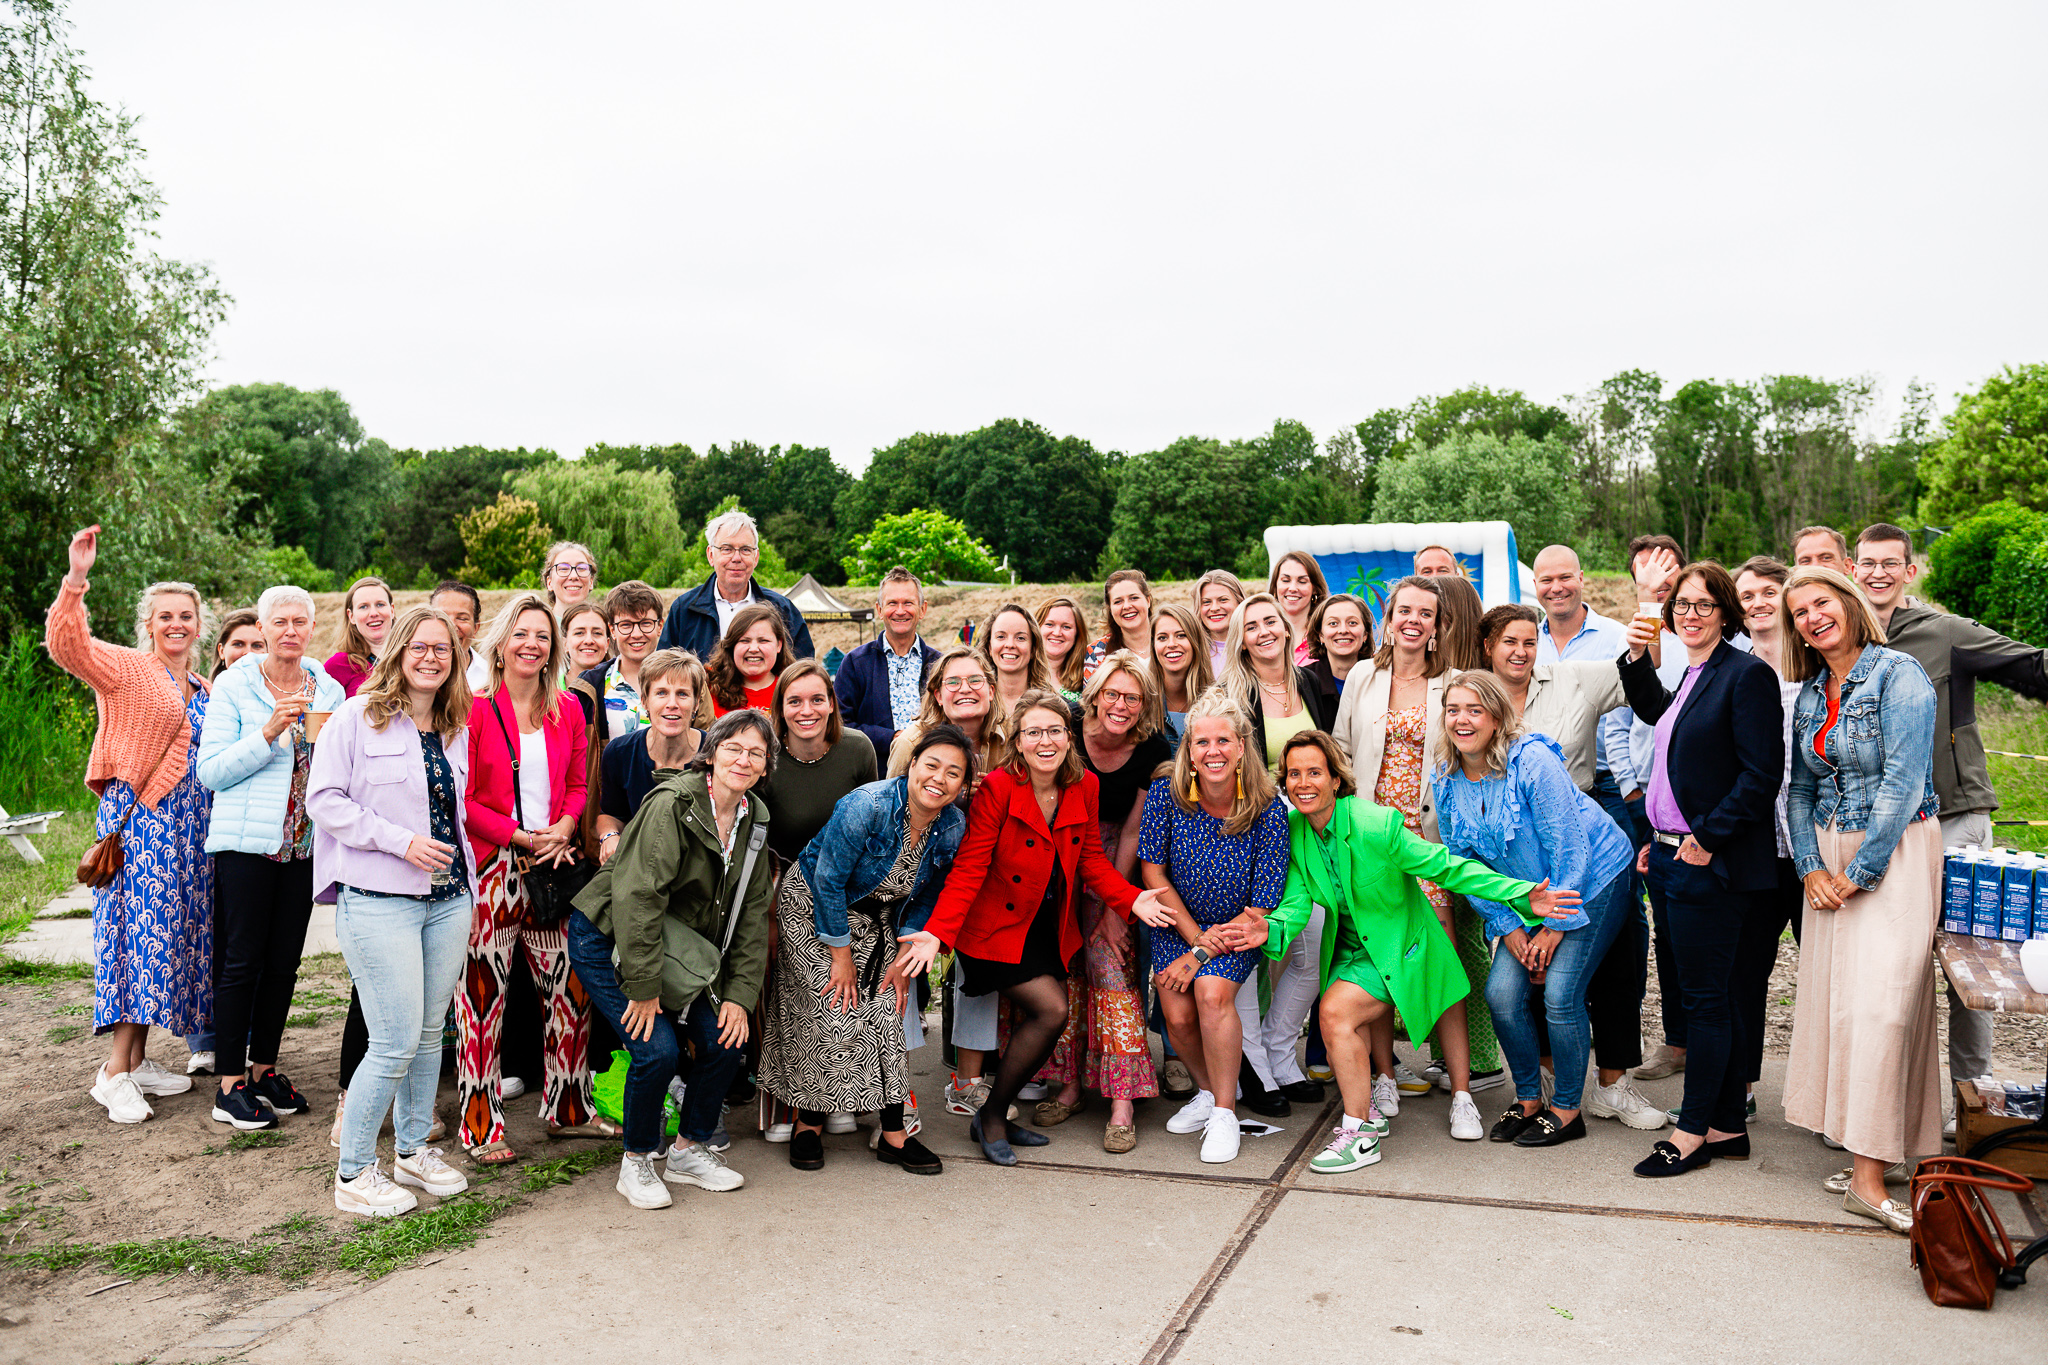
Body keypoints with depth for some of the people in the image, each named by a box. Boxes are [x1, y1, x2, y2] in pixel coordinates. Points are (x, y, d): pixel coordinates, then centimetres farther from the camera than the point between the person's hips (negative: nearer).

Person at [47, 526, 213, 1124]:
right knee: (140, 930, -11)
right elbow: (68, 646, -21)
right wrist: (75, 580, -32)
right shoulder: (124, 667, -2)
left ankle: (137, 1058, 16)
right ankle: (114, 1074, -7)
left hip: (187, 826, 7)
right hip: (138, 819, -7)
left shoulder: (204, 688, 18)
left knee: (164, 932, 8)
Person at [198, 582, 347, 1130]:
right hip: (246, 841, -4)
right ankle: (230, 1084, 7)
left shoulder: (330, 691, 9)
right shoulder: (233, 685, -3)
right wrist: (267, 733, -20)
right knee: (240, 961, -1)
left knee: (284, 962, 10)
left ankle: (264, 1069, 23)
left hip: (305, 844, 4)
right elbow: (211, 771, -9)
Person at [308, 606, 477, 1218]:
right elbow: (324, 798, -9)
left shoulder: (457, 729, 13)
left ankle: (413, 1149, 30)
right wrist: (401, 841, -16)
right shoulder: (358, 716, -4)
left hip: (447, 900, 6)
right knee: (396, 1043, -7)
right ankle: (353, 1174, 9)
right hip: (378, 899, -6)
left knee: (429, 1032, 13)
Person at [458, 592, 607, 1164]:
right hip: (491, 868, -4)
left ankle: (568, 1109, 23)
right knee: (483, 993, -1)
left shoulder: (567, 712, 11)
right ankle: (482, 1126, 10)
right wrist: (523, 836, -13)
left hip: (553, 867, 5)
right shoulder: (475, 709, -4)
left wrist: (563, 828, -5)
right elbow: (461, 799, -7)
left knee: (571, 987, 7)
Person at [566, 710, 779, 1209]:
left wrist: (740, 994, -6)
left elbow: (752, 914, 2)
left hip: (679, 947, 7)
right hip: (606, 939, -7)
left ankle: (689, 1150, 19)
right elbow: (637, 896, -27)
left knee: (727, 1042, -3)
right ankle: (636, 1163, 6)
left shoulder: (752, 819, 0)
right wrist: (643, 988, -26)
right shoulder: (673, 804, -23)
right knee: (658, 1050, -18)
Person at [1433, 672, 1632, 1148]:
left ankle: (1567, 1109, 5)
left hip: (1593, 880, -6)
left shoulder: (1533, 762, -23)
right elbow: (1463, 862, 2)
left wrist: (1554, 926, -16)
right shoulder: (1447, 779, -5)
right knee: (1501, 993, -7)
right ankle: (1529, 1099, 15)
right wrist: (1508, 928, -5)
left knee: (1559, 993, -15)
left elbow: (1569, 848, -20)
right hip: (1529, 895, 6)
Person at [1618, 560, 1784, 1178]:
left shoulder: (1748, 674, -11)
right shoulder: (1692, 677, 15)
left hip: (1713, 864, -9)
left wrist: (1707, 839, -17)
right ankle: (1727, 1126, 22)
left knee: (1705, 995, -1)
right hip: (1677, 856, 9)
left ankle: (1693, 1131, 8)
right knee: (1712, 995, 13)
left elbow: (1761, 775, -17)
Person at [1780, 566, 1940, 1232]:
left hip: (1895, 852, -7)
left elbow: (1902, 781, -16)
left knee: (1878, 1002, -12)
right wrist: (1811, 867, -1)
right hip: (1831, 858, 7)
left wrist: (1861, 872, -14)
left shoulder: (1898, 674, -10)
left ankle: (1868, 1178, -9)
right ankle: (1863, 1152, 13)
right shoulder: (1809, 693, 12)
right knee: (1830, 996, 4)